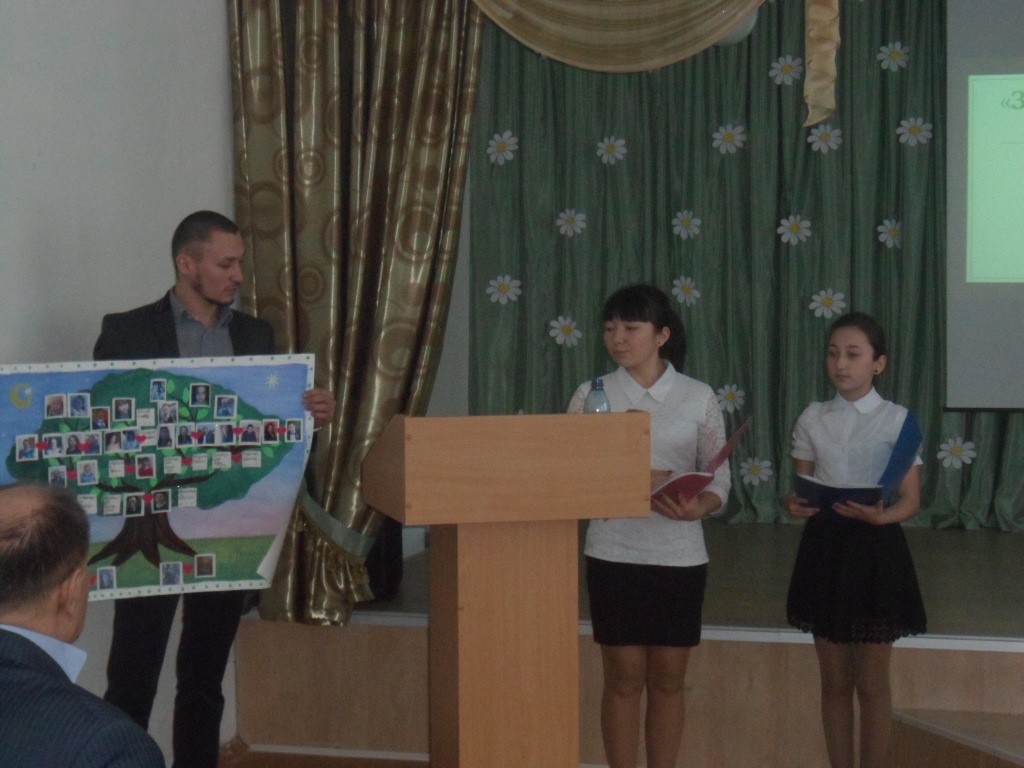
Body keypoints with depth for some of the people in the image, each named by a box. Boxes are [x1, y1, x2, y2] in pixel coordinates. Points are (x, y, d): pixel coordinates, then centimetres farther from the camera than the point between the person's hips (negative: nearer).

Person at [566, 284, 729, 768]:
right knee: (623, 677, 5)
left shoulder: (698, 397, 0)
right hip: (614, 554, 0)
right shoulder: (592, 395, 0)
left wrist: (698, 507, -20)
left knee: (667, 678, 8)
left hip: (679, 556, 1)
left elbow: (719, 480, 2)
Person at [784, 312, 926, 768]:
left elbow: (910, 501, -6)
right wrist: (794, 505, -16)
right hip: (824, 546, 3)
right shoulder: (812, 419, 4)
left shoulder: (897, 420, -5)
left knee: (871, 682, 5)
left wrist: (878, 516, -26)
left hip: (875, 548, -3)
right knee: (834, 681, 11)